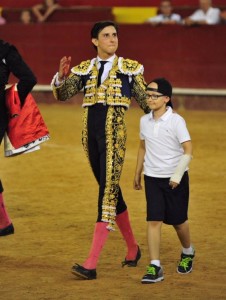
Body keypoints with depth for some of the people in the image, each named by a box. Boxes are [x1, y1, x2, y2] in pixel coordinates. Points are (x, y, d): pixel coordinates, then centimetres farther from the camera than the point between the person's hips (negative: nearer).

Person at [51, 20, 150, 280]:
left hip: (114, 134, -4)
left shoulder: (130, 68, 6)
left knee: (108, 193, -12)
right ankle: (133, 248, 32)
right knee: (111, 192, 13)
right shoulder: (84, 69, 12)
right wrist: (61, 76, -18)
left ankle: (91, 264, -19)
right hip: (90, 134, 4)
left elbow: (146, 101, 9)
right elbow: (62, 94, 1)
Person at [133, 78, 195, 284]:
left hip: (175, 179, -4)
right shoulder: (145, 121, 3)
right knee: (154, 221, -7)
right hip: (152, 178, 4)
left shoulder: (176, 121, -13)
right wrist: (137, 174, 22)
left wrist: (177, 175, -23)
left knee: (178, 220, 8)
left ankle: (188, 253, 37)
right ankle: (155, 267, -9)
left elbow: (188, 151, -16)